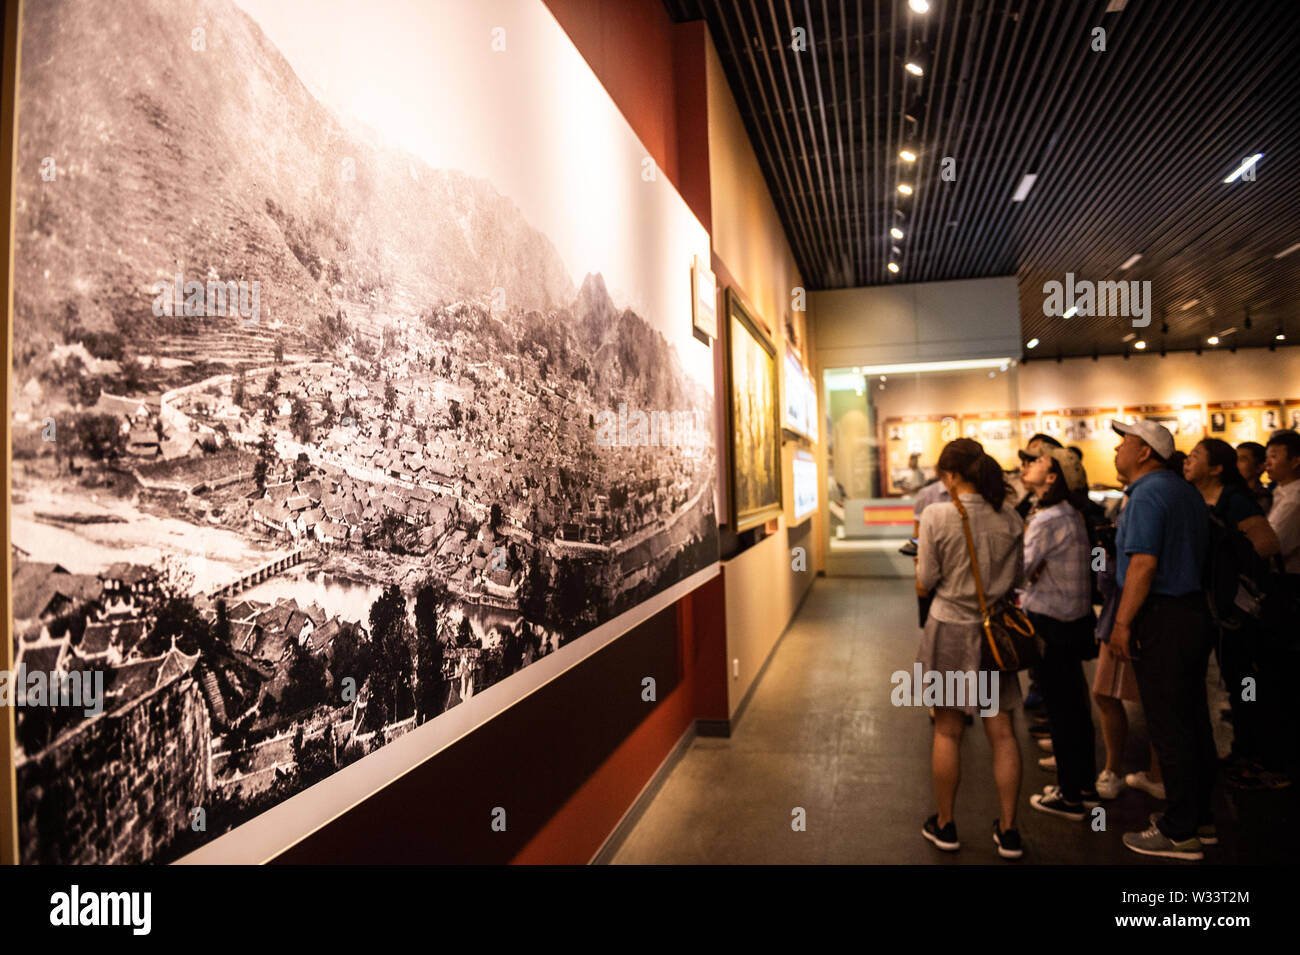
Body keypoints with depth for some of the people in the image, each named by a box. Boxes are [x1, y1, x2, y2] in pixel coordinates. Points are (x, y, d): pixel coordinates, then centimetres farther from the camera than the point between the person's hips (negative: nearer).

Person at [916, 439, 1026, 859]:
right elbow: (1017, 576, 7)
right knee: (1001, 732, 11)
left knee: (947, 731, 9)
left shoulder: (937, 516, -14)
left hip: (950, 630, -3)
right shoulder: (1010, 519, -2)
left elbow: (926, 580, -9)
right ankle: (1008, 831, 19)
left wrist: (921, 562, 9)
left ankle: (944, 825, 22)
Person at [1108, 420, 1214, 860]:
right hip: (1195, 612, 10)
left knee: (1168, 726, -1)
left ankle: (1180, 833, 8)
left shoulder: (1148, 494, -15)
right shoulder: (1186, 491, 14)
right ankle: (1200, 818, 28)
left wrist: (1122, 622, -21)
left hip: (1162, 620, -10)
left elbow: (1144, 563, -23)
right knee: (1193, 720, 16)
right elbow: (1196, 553, 18)